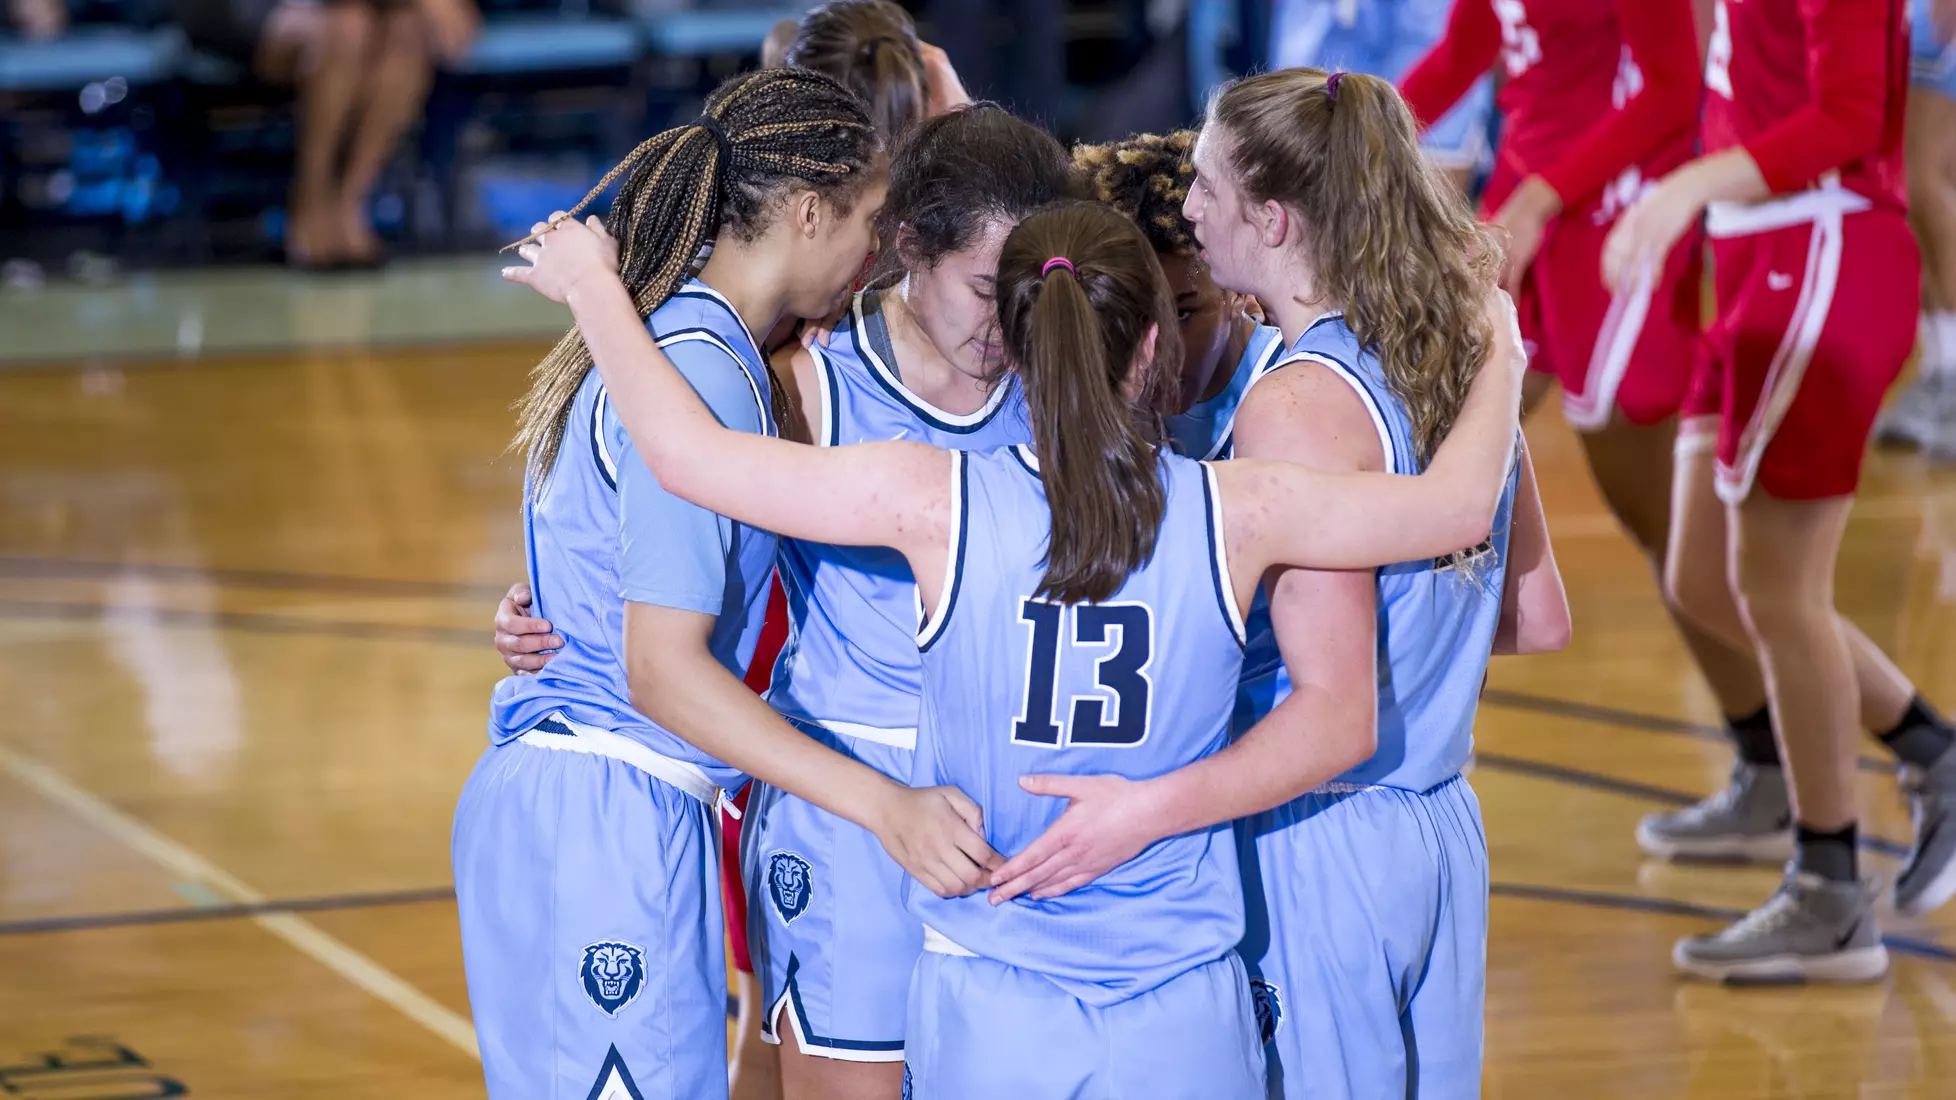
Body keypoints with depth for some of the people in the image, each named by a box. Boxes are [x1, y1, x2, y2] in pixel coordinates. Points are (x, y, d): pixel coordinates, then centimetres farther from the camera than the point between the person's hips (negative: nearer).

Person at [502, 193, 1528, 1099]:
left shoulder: (938, 503, -13)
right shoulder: (1232, 510, -9)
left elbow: (692, 456, -10)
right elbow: (1458, 501, 4)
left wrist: (590, 286, 4)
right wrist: (1500, 360, 24)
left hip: (992, 1016, 0)